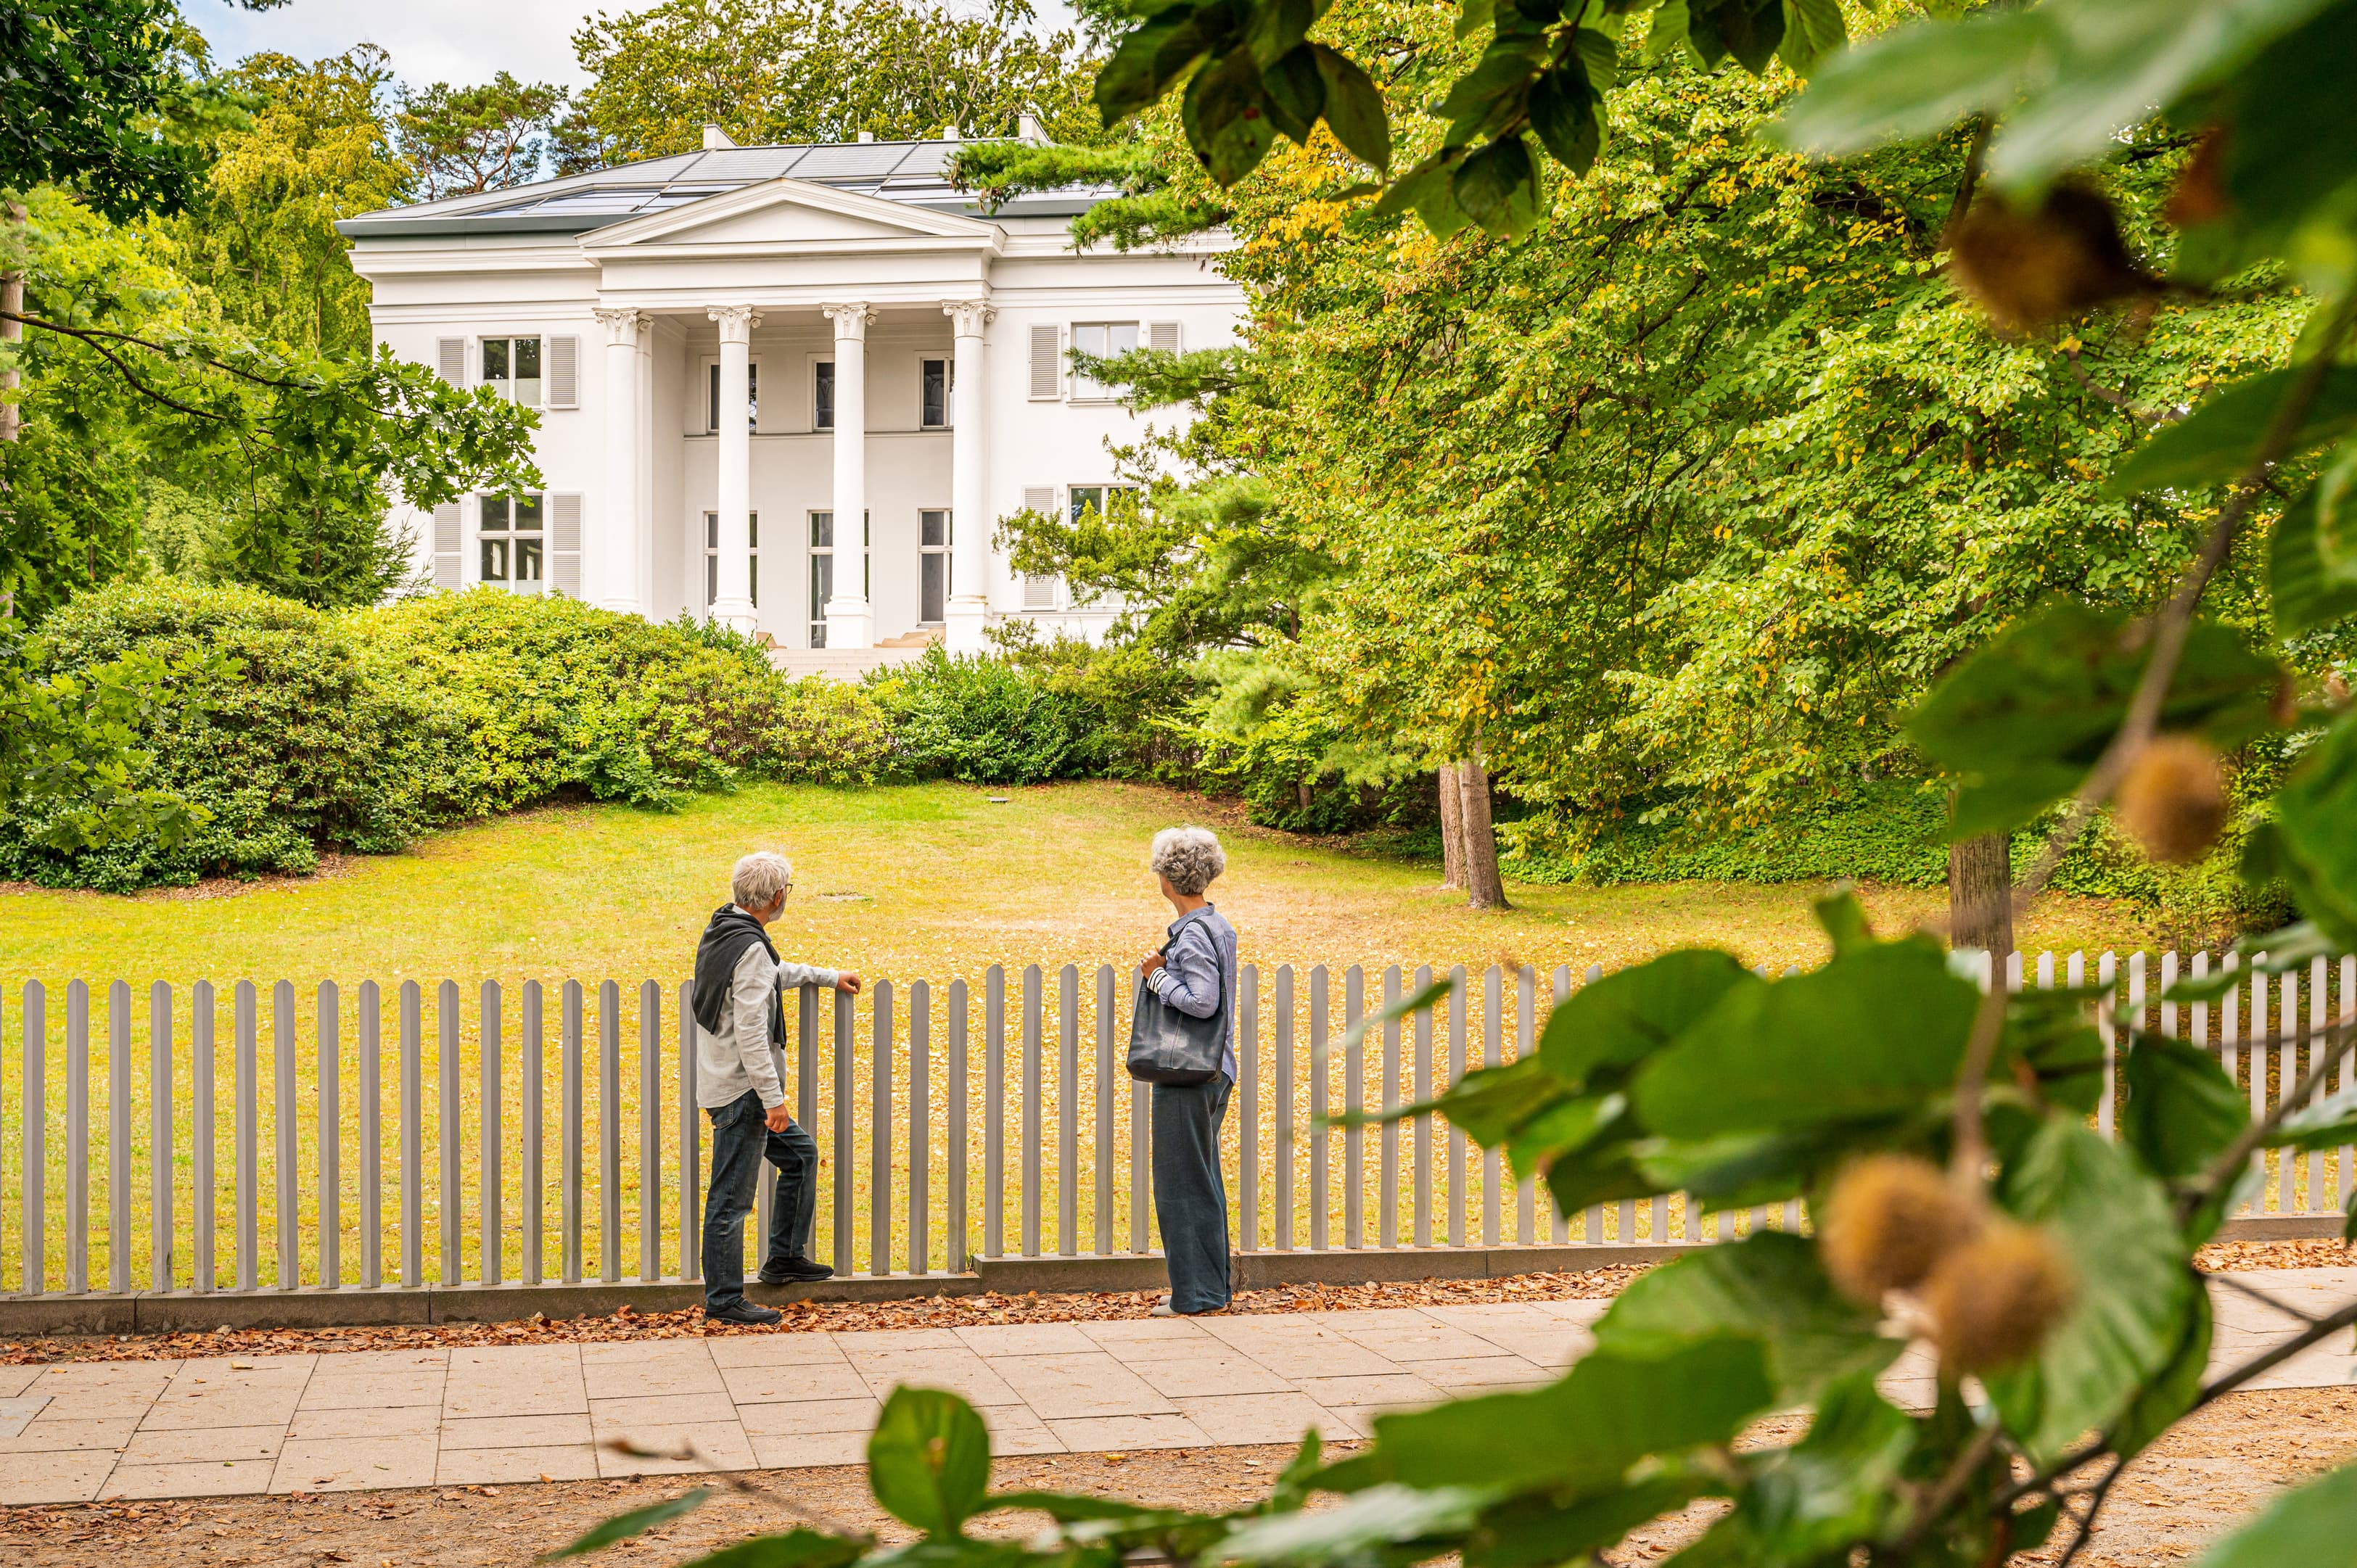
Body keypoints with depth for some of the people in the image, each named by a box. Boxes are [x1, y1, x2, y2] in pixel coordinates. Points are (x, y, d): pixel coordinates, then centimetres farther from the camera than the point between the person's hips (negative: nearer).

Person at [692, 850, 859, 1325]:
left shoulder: (721, 929, 10)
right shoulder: (751, 948, -21)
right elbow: (750, 1034, -24)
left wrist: (828, 977, 38)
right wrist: (774, 1099, -20)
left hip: (723, 1082, 10)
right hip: (741, 1091, -10)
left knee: (801, 1153, 22)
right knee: (731, 1198, -3)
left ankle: (786, 1257, 27)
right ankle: (724, 1300, 4)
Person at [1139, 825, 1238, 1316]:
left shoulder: (1192, 934, -17)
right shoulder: (1220, 927, 11)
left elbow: (1202, 1001, -26)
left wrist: (1158, 976, -14)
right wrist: (1165, 971, 11)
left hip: (1185, 1077, -10)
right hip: (1216, 1072, 10)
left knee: (1181, 1185, -2)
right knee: (1204, 1181, 16)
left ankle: (1194, 1295, 3)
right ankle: (1211, 1287, 22)